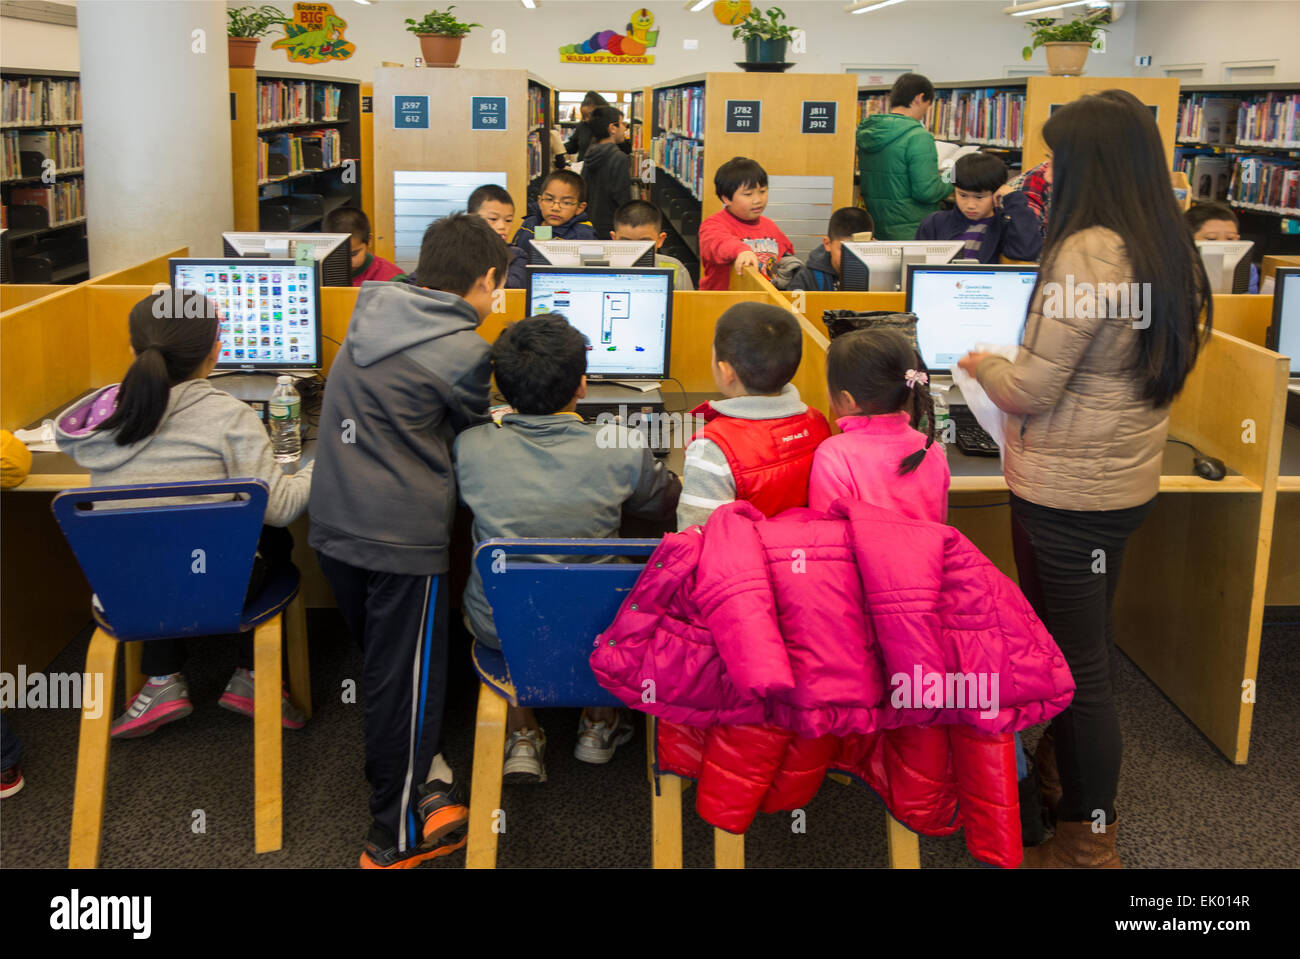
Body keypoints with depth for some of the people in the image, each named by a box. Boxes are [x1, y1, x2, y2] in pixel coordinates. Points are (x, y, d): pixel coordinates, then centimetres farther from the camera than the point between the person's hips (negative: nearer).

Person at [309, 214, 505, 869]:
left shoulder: (372, 312, 7)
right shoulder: (461, 350, -14)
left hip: (334, 521, 8)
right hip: (401, 536, -7)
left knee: (380, 662, 21)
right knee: (406, 678, 5)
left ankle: (414, 771, 38)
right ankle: (397, 839, 17)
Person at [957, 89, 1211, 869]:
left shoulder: (1087, 251, -22)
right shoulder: (1172, 251, 4)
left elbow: (1029, 391, -19)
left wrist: (980, 363, 1)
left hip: (1068, 491, -8)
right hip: (1127, 481, 8)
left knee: (1074, 660, 5)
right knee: (1087, 646, 24)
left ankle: (1088, 842, 19)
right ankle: (1070, 775, 43)